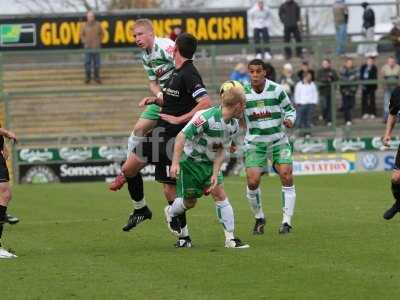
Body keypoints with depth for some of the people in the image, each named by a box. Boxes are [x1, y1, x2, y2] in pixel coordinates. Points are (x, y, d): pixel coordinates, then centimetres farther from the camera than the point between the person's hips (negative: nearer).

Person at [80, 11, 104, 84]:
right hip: (88, 47, 0)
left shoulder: (98, 25, -1)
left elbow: (102, 33, 13)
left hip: (96, 47, 0)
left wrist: (99, 41, 8)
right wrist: (84, 41, 4)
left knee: (96, 63, 4)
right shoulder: (84, 25, -1)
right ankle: (88, 77, 9)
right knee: (87, 63, -1)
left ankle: (97, 77, 14)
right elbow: (82, 34, 13)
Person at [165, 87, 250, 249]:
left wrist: (215, 174, -13)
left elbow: (222, 150, -2)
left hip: (209, 162, 6)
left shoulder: (234, 125, -7)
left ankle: (231, 238, -6)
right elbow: (181, 136, -27)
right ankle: (171, 213, 37)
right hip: (190, 160, -6)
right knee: (190, 201, 2)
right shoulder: (207, 117, -30)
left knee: (220, 195, -7)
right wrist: (175, 163, -30)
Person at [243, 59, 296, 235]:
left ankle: (287, 221, -6)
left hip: (278, 141, -1)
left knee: (286, 176, -16)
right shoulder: (243, 93, -4)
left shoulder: (277, 90, -8)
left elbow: (290, 109, 5)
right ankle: (259, 219, 13)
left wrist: (290, 120, -16)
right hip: (254, 143, 1)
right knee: (252, 181, -12)